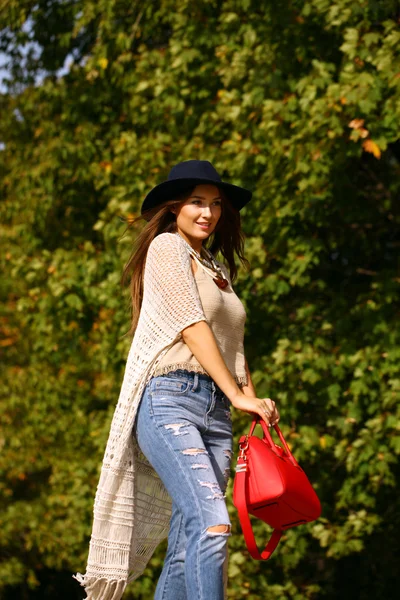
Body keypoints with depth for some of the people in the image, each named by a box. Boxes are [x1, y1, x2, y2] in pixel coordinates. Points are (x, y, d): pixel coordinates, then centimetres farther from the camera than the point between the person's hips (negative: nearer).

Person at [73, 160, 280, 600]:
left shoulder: (218, 270, 27)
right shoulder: (167, 247, 4)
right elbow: (191, 326, -6)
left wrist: (255, 401, 8)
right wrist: (237, 394, -10)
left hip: (216, 411, 7)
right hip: (170, 400, -7)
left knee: (186, 548, 0)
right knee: (212, 525, -25)